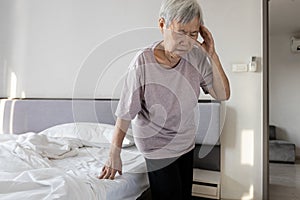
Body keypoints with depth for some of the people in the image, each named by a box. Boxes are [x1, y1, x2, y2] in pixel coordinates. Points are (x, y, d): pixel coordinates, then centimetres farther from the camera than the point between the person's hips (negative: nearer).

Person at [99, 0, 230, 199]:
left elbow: (223, 95, -10)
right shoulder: (143, 62, -26)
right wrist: (114, 155, -13)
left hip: (186, 143, 5)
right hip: (158, 147, -5)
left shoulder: (196, 56, -13)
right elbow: (126, 113, -20)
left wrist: (212, 54, -20)